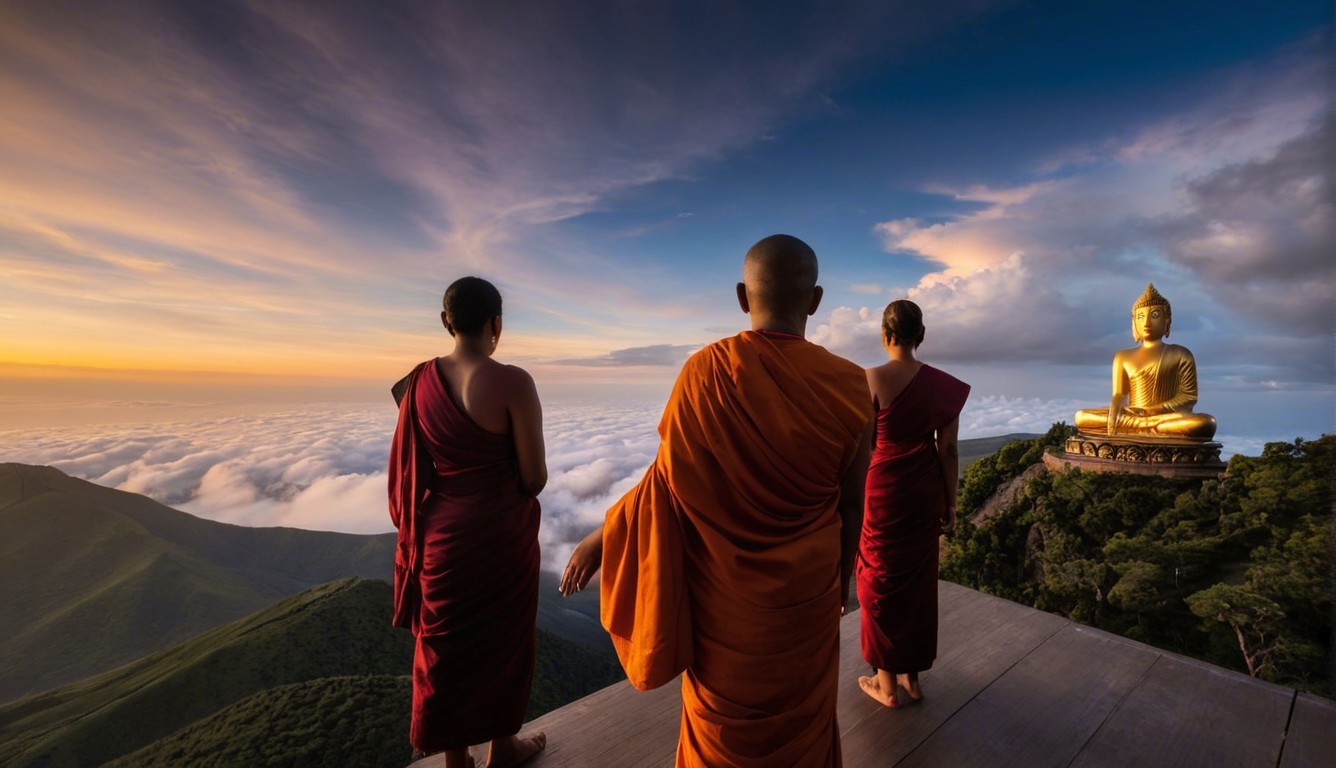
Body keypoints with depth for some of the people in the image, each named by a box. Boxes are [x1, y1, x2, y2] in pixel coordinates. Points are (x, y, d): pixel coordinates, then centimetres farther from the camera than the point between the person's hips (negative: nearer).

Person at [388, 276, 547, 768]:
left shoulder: (418, 380, -4)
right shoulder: (512, 382, -21)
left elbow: (410, 467, 4)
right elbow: (535, 478, -17)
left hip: (441, 533, 5)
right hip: (502, 533, -4)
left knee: (446, 644, 23)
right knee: (502, 639, 20)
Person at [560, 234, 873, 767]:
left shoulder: (706, 371, -20)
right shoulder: (848, 385, -14)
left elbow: (667, 478, -15)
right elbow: (852, 502, -5)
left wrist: (602, 536, 0)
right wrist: (842, 574, 12)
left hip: (724, 589, -1)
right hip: (807, 587, 2)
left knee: (723, 721, 25)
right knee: (801, 716, 28)